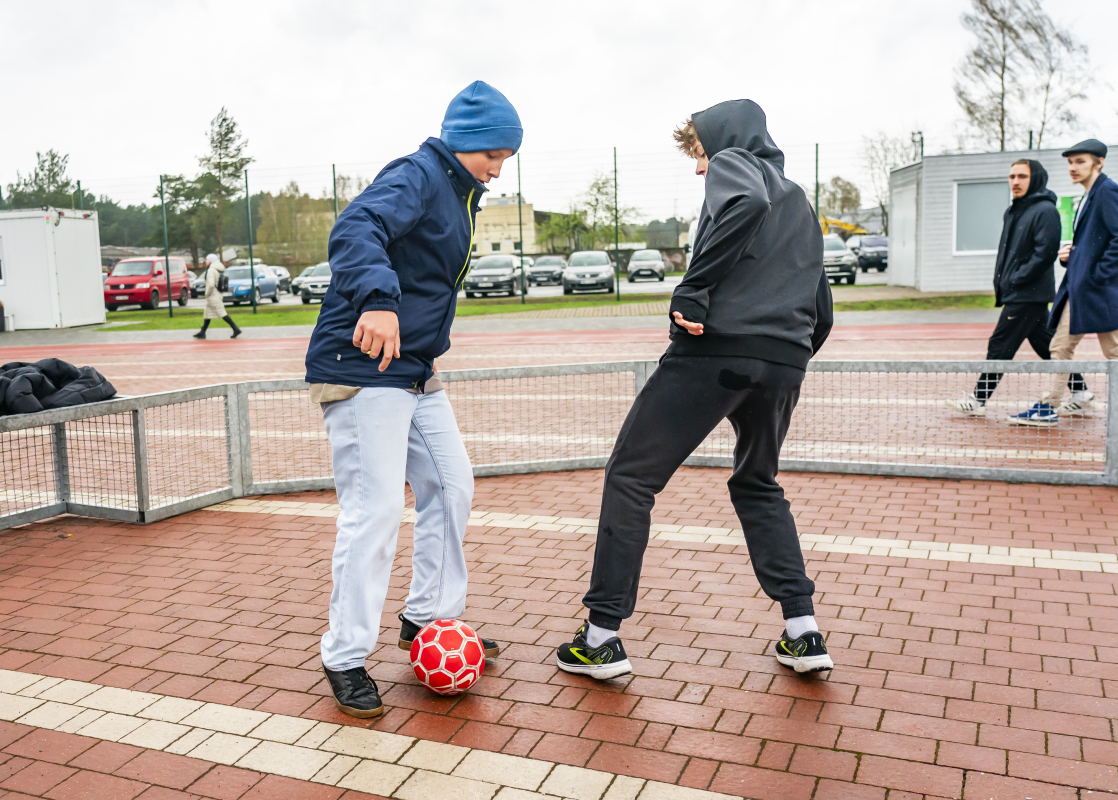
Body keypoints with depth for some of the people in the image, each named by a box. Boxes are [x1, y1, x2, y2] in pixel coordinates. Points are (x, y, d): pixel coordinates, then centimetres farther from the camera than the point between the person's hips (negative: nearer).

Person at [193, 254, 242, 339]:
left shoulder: (211, 270, -17)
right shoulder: (219, 270, 11)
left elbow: (211, 284, -26)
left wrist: (207, 294, -12)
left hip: (213, 296, -10)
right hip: (218, 294, 10)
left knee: (222, 314, -10)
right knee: (207, 314, 14)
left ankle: (236, 329, -12)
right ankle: (202, 333, 19)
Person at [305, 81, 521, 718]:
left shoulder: (458, 192, 17)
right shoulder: (417, 175, -13)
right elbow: (357, 229, -34)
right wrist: (377, 298, -51)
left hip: (417, 372, 10)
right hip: (361, 371, -10)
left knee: (452, 487, 13)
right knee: (375, 511, -10)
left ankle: (430, 618, 28)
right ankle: (346, 658, 4)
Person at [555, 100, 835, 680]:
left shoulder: (734, 162, 8)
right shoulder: (800, 204, 29)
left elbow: (746, 204, -19)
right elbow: (821, 313, 25)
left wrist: (693, 291, -19)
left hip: (715, 348, -7)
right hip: (784, 361, 7)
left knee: (630, 478, 4)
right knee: (758, 484, 26)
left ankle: (602, 638, 5)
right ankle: (803, 633, 18)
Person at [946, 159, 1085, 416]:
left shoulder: (1045, 210, -12)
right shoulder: (1013, 212, 16)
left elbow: (1045, 252, -20)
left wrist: (1016, 280, -16)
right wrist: (1000, 282, 11)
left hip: (1029, 295, -9)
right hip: (1015, 293, 9)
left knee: (1000, 346, -7)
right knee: (1046, 345, 13)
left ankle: (978, 400, -1)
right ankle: (1080, 392, 21)